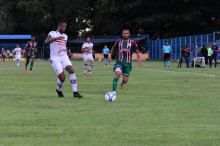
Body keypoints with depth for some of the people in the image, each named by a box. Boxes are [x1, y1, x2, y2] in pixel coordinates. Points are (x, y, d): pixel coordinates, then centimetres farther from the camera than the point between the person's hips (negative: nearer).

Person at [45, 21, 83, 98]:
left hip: (64, 57, 5)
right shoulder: (53, 33, -4)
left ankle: (75, 92, -18)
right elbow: (46, 42, -23)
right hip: (55, 58, -5)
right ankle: (59, 90, 20)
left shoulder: (65, 36, 17)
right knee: (62, 78, -13)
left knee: (71, 70, -20)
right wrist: (56, 38, -37)